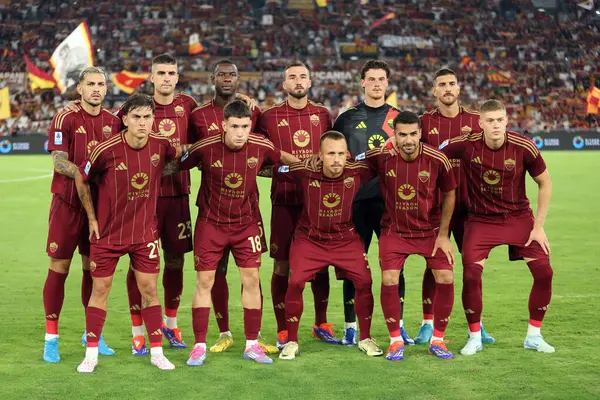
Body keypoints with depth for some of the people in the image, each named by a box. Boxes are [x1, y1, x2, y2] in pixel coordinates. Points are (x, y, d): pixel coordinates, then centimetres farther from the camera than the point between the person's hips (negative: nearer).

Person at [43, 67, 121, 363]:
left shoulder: (113, 122, 6)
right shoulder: (65, 119, -7)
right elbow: (59, 162, -13)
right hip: (68, 204, -4)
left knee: (94, 268, 11)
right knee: (59, 268, 0)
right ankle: (51, 338, 9)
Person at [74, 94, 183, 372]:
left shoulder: (161, 146, -10)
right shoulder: (106, 150, -19)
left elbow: (180, 157, 15)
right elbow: (81, 180, -3)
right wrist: (92, 218, 0)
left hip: (145, 232, 2)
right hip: (108, 232, -2)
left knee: (149, 288, 4)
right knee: (100, 289, 5)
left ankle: (157, 352, 14)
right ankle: (91, 354, 15)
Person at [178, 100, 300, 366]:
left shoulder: (261, 147, -12)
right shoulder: (205, 148, -18)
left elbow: (282, 157, 10)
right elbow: (178, 166, -2)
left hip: (245, 223, 2)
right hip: (210, 222, -2)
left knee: (252, 279, 0)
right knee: (204, 281, -2)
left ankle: (252, 344, 12)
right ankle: (199, 346, 8)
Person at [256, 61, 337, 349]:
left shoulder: (322, 114, 10)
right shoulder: (269, 117, 2)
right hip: (284, 201, -2)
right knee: (282, 265, 0)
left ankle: (321, 324, 24)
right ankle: (283, 331, 11)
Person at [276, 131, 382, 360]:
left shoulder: (358, 171, -16)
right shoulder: (304, 172, -19)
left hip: (346, 239, 1)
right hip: (309, 239, -1)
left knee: (364, 282, -9)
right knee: (295, 282, -15)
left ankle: (365, 339, 12)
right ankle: (291, 342, 4)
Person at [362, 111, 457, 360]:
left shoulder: (438, 160, -16)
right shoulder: (381, 157, -16)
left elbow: (449, 194, -1)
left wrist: (443, 235, -3)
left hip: (431, 230, 0)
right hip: (394, 230, 0)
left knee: (445, 279, -10)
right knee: (389, 280, -16)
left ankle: (437, 340, 10)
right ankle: (395, 341, 4)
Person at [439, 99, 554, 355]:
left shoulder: (524, 147, -15)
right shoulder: (465, 145, -16)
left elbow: (545, 183, -2)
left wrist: (539, 226, -5)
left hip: (518, 217, 1)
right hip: (481, 219, -1)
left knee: (544, 272, -8)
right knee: (470, 275, -15)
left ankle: (534, 336, 13)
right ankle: (475, 337, 8)